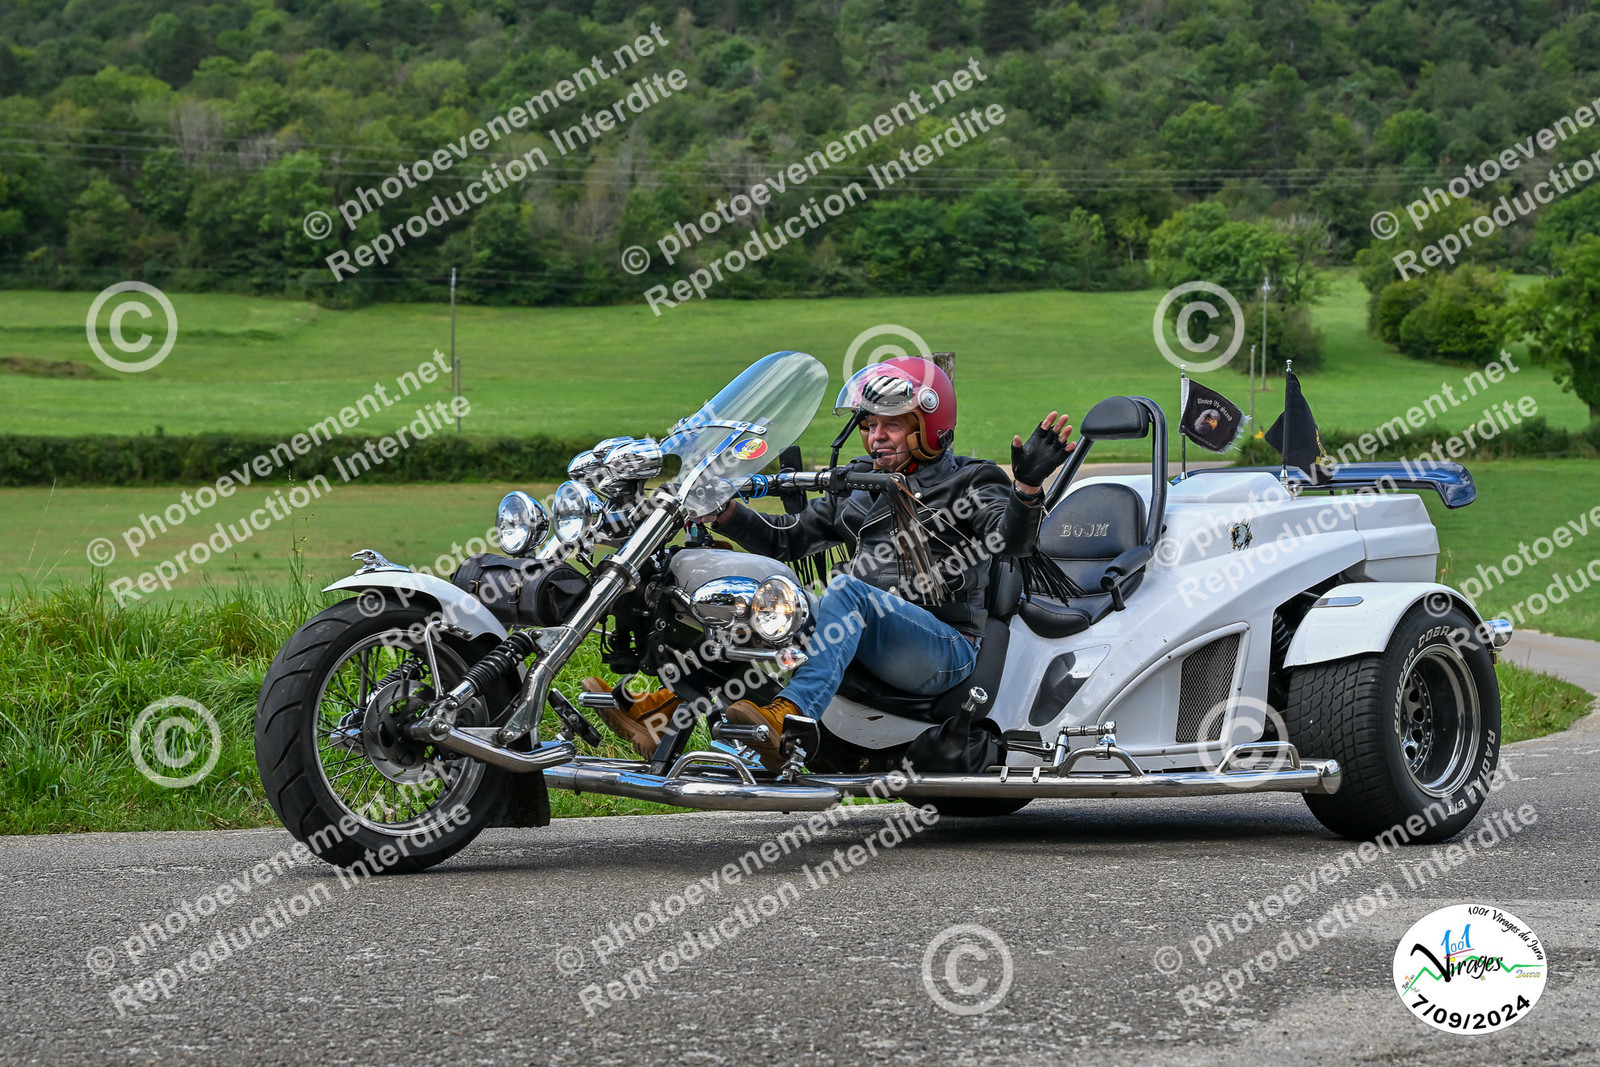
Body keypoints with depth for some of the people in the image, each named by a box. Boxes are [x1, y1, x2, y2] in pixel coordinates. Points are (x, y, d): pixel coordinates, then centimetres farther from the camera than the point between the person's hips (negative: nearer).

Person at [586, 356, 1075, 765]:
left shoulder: (968, 485, 4)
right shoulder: (858, 489, 23)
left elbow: (1010, 539, -15)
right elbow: (787, 538, 23)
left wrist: (1027, 486, -35)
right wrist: (724, 513, 7)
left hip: (946, 646, -6)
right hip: (865, 645, 7)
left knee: (847, 589, -33)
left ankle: (786, 719, -52)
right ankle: (661, 711, -24)